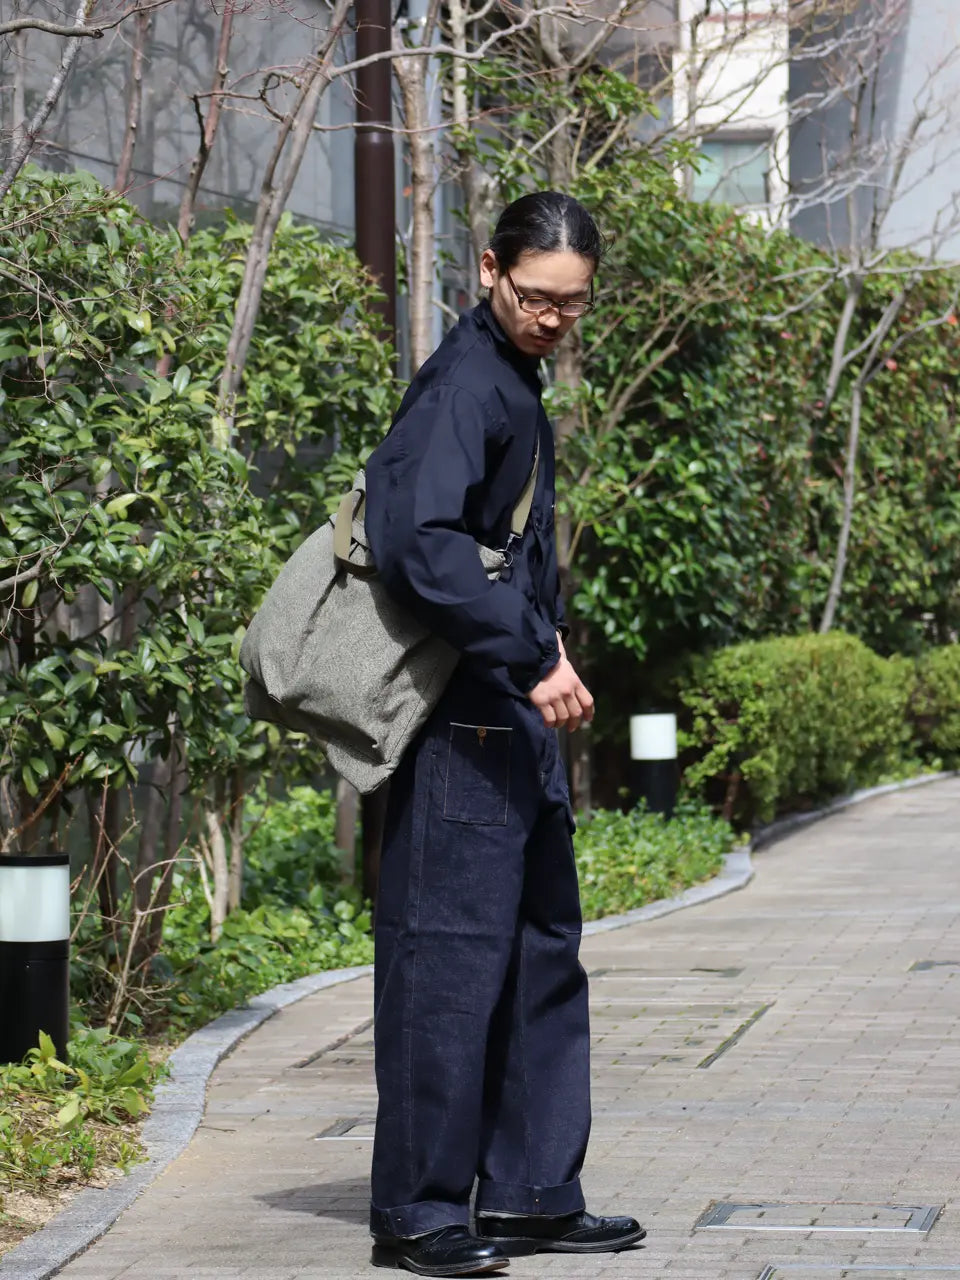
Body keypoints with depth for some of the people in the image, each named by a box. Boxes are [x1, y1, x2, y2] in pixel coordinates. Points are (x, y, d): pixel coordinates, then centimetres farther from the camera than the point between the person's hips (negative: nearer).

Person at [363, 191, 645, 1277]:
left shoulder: (516, 382, 17)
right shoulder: (462, 384, -14)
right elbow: (417, 545, -27)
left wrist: (544, 640, 14)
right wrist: (533, 654, -27)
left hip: (519, 718, 10)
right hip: (462, 725, -10)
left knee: (543, 953, 14)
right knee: (449, 959, -6)